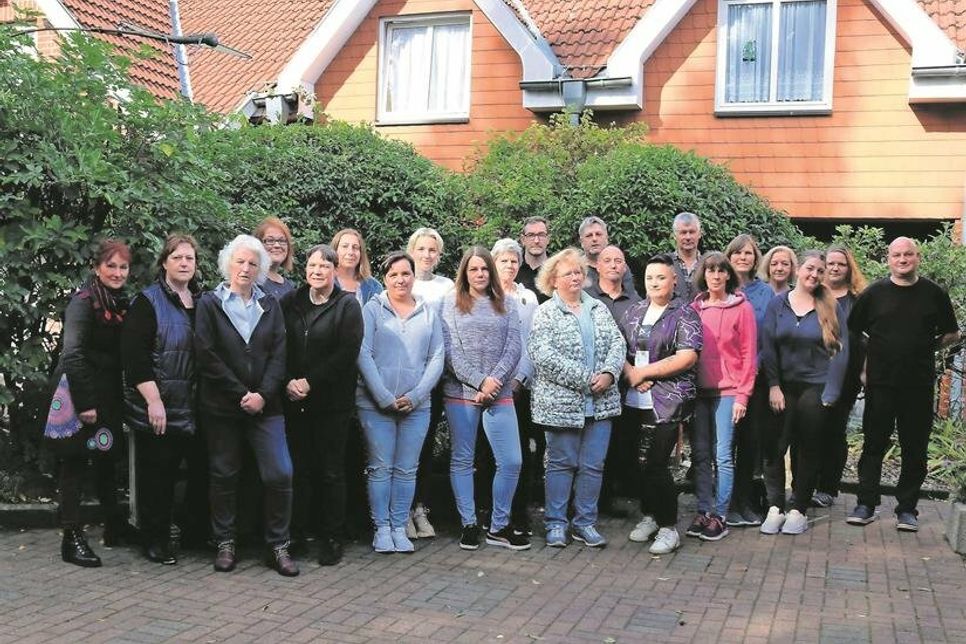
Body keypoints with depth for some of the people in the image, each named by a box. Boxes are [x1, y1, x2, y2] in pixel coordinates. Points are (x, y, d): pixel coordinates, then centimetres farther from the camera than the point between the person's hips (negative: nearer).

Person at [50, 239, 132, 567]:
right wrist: (84, 404, -23)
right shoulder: (84, 301, -13)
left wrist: (121, 399, 7)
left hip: (108, 395, 7)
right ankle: (72, 538, 5)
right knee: (75, 463, -1)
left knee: (108, 459, 14)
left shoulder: (121, 302, 10)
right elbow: (72, 354, -21)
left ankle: (115, 526, 26)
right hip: (80, 395, -7)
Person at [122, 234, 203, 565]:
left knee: (204, 470, 4)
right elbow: (134, 355, -12)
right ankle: (155, 540, 16)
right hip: (159, 408, -5)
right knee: (158, 475, 2)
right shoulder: (148, 302, -4)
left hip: (195, 409, 5)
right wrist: (153, 400, -18)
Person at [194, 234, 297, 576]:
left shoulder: (270, 305, 10)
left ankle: (278, 546, 5)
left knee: (280, 474, -6)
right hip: (221, 406, -1)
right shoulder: (210, 303, 2)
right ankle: (225, 544, 19)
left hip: (264, 404, 1)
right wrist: (241, 394, -11)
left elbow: (279, 354, 3)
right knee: (224, 475, 7)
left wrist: (262, 394, -11)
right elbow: (206, 355, -6)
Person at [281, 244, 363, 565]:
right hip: (295, 402, 3)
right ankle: (296, 532, 16)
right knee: (299, 469, 5)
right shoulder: (290, 303, 10)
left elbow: (347, 353, -10)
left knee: (331, 471, 3)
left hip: (332, 402, -3)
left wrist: (309, 382, -13)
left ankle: (332, 538, 12)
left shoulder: (347, 306, 0)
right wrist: (288, 382, -10)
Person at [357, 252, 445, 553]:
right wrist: (385, 398, -13)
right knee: (380, 468, 3)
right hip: (376, 403, -2)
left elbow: (437, 357, 4)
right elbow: (363, 355, -7)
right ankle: (381, 528, 14)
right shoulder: (373, 309, 0)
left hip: (416, 405, 2)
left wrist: (415, 396, -8)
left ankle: (399, 528, 17)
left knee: (407, 470, 7)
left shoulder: (429, 313, 8)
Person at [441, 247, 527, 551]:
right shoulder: (451, 303, 3)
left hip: (499, 394, 2)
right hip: (460, 392, -2)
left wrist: (494, 382, -11)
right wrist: (480, 381, -13)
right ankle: (469, 524, 17)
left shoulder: (506, 304, 10)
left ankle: (499, 526, 12)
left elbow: (513, 347, 2)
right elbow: (450, 350, -5)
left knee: (511, 461, -1)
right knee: (462, 460, 6)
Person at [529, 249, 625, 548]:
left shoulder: (598, 308, 13)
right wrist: (585, 378, -17)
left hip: (600, 402, 4)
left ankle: (585, 523, 19)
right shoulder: (545, 313, -3)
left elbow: (617, 343, 8)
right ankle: (556, 523, 16)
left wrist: (609, 373, -12)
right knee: (561, 463, 5)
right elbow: (543, 355, -15)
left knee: (593, 465, 7)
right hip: (562, 402, -4)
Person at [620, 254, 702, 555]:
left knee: (656, 463, -7)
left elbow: (687, 358, -13)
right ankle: (648, 515, 27)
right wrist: (630, 373, -8)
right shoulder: (634, 312, 14)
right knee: (641, 462, 7)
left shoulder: (684, 314, -2)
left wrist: (643, 372, -11)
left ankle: (668, 527, 7)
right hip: (635, 401, 5)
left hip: (668, 402, -5)